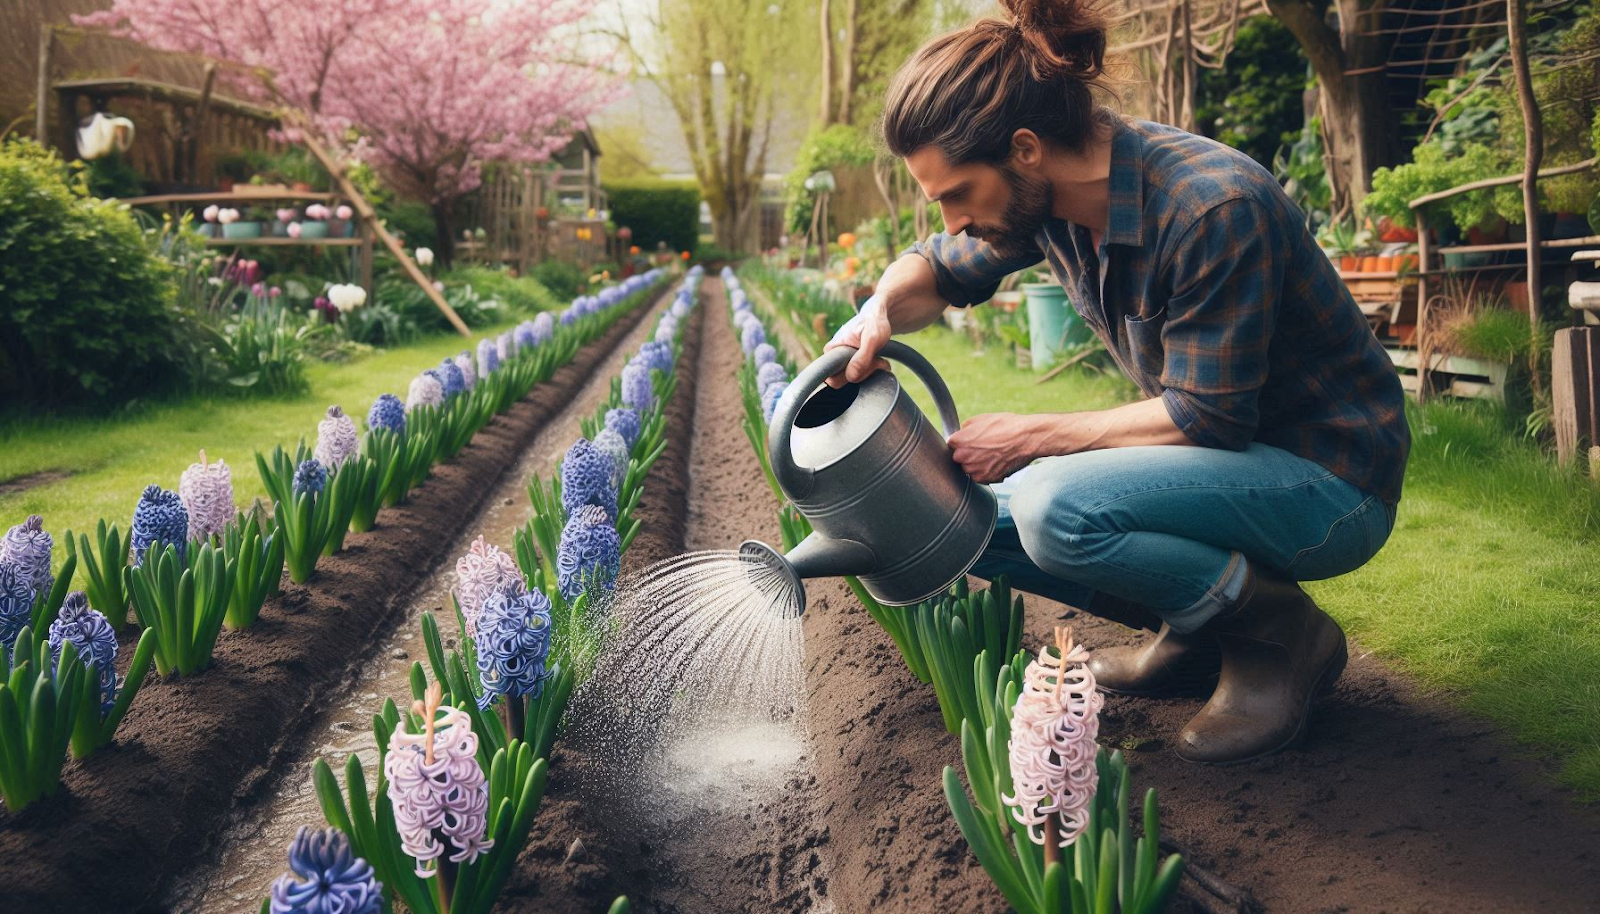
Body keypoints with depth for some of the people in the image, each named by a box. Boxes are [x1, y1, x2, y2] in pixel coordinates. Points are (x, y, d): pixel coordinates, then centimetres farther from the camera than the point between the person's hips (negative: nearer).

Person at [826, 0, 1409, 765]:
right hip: (1216, 451, 8)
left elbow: (1205, 416, -26)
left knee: (1056, 511, -31)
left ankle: (1277, 631, -7)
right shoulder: (1044, 199, -6)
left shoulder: (1214, 208, -29)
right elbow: (937, 269, 10)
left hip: (1330, 482, -8)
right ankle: (1195, 633, 9)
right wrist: (880, 313, -13)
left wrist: (1032, 436, -19)